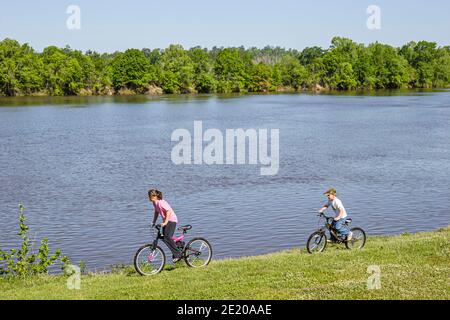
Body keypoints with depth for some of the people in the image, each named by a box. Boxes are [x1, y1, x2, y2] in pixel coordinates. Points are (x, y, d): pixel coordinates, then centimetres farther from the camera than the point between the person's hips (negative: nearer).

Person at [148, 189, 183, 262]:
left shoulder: (161, 202, -22)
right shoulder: (155, 203, 6)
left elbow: (169, 211, -26)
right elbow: (156, 212, 20)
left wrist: (165, 222, -28)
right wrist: (153, 222, 16)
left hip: (171, 220, -10)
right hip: (166, 220, 10)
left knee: (167, 237, -19)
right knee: (164, 238, 7)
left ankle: (177, 254, -13)